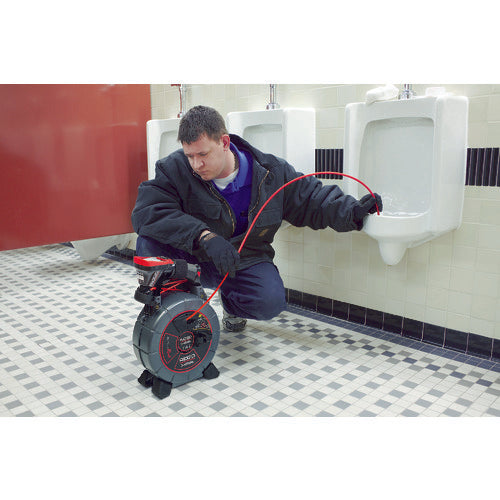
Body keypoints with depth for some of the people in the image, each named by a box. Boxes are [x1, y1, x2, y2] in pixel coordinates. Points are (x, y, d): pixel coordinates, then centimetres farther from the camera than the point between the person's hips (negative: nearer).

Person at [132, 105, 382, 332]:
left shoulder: (271, 172, -9)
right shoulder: (175, 169, -15)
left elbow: (312, 199, 1)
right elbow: (147, 212, -29)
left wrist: (353, 211, -15)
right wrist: (204, 236, -40)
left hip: (243, 260, 1)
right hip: (191, 260, 0)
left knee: (271, 301, -27)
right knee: (150, 240, -28)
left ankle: (229, 300, 11)